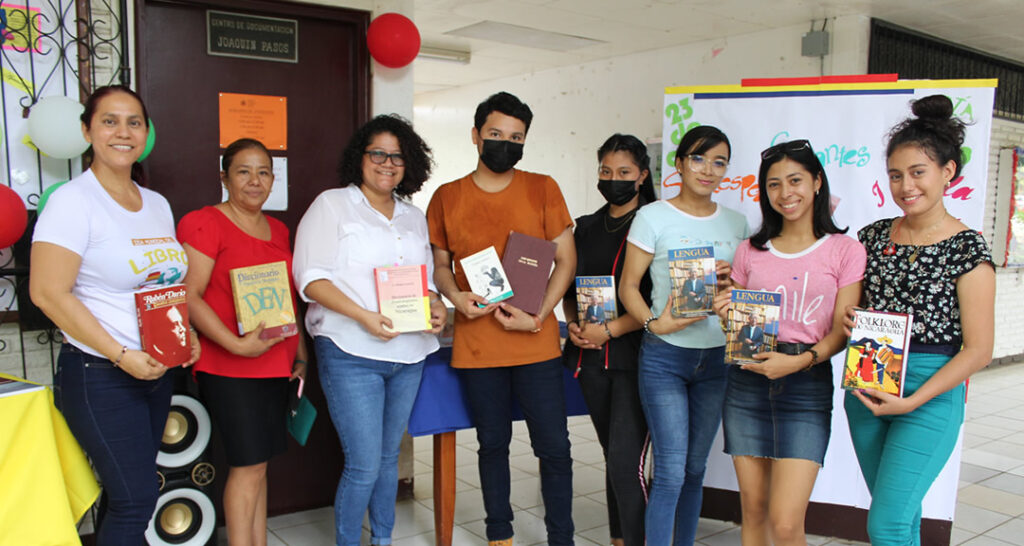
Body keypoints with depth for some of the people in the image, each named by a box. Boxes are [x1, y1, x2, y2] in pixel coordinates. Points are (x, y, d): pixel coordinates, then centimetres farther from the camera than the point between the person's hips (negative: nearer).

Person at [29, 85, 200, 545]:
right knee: (136, 499, -4)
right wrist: (122, 355, -20)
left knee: (127, 493, 15)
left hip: (156, 370, 7)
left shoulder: (158, 205, 11)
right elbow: (47, 292, -17)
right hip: (100, 374, -7)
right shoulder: (74, 200, -10)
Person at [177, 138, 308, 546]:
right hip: (228, 366, -6)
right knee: (248, 463, -4)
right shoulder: (205, 224, -6)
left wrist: (300, 354, 18)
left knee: (257, 464, 13)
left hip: (277, 365, 7)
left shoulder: (279, 230, 16)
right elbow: (189, 297, -13)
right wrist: (238, 344, -22)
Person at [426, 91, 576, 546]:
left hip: (537, 342, -1)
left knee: (554, 447, 2)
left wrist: (538, 316, -11)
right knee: (492, 445, 14)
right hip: (476, 345, 1)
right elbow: (439, 264, 13)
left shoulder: (542, 189, 2)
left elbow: (566, 259, 1)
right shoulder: (447, 197, 5)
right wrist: (456, 296, -10)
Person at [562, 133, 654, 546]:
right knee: (614, 457, 15)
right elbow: (569, 289, 18)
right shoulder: (586, 227, 14)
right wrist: (573, 324, -2)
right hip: (591, 357, 6)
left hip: (635, 355, -5)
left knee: (625, 463, -11)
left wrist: (610, 329, -16)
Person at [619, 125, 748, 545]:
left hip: (717, 357, 4)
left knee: (695, 467, 14)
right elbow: (628, 286, -5)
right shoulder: (653, 218, -5)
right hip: (665, 357, -4)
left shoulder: (736, 223, 8)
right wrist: (655, 323, -21)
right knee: (670, 471, -6)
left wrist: (732, 281, -7)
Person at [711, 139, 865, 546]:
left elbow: (841, 333, -3)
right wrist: (726, 316, -4)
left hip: (806, 386, -3)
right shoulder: (750, 251, 10)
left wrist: (800, 360, -20)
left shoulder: (845, 251, 0)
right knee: (752, 509, 10)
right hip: (747, 383, 3)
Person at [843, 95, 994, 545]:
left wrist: (912, 401, -18)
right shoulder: (874, 236, 6)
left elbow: (978, 350, -10)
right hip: (866, 385, 5)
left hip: (931, 393, -5)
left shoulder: (967, 248, -8)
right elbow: (850, 306, 17)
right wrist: (849, 321, -7)